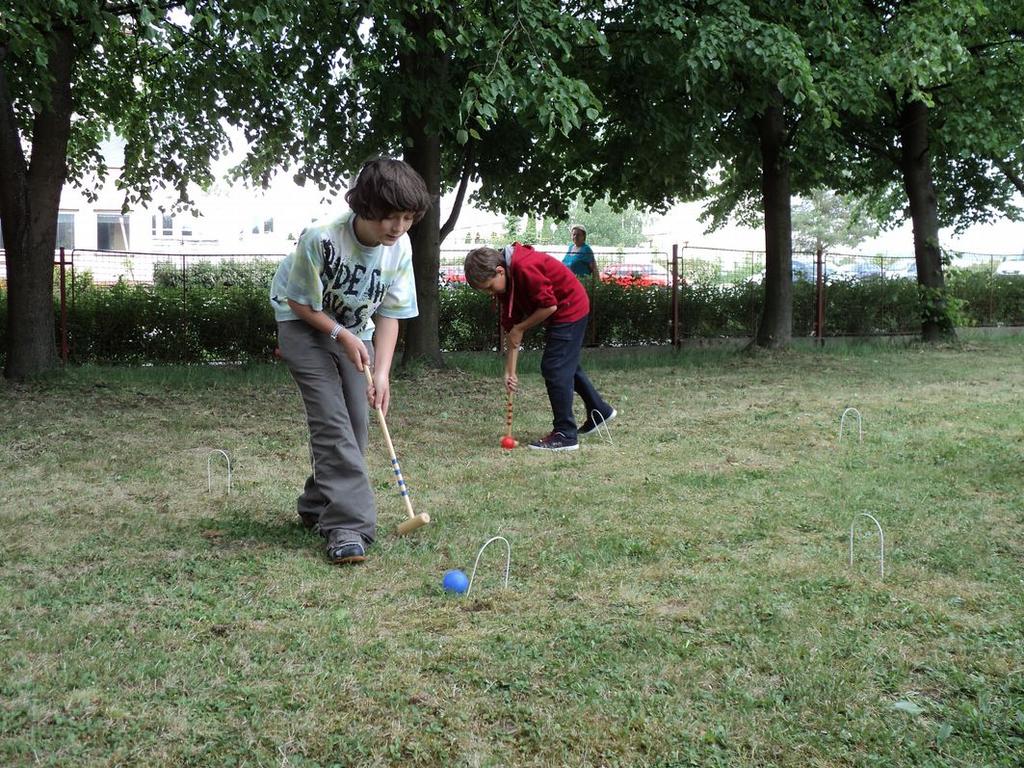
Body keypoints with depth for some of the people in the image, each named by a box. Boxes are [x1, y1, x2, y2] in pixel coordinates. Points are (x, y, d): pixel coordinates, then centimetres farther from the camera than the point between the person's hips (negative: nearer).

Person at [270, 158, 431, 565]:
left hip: (355, 331, 5)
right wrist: (342, 336, -23)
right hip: (304, 323, -5)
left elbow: (389, 314, -10)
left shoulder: (400, 247, -17)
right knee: (332, 420, -16)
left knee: (355, 422, 3)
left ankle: (317, 506, 22)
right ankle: (347, 525, -17)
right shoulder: (320, 238, -32)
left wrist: (382, 372, -20)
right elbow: (299, 302, -17)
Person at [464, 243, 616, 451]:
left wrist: (520, 328, -15)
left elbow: (549, 306, -27)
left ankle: (565, 435, -4)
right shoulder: (504, 282, 0)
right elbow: (512, 327, 2)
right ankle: (599, 410, 41)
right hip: (572, 310, 10)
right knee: (567, 365, 23)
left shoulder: (524, 267, -30)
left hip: (570, 308, -10)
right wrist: (510, 371, -2)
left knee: (554, 368, -10)